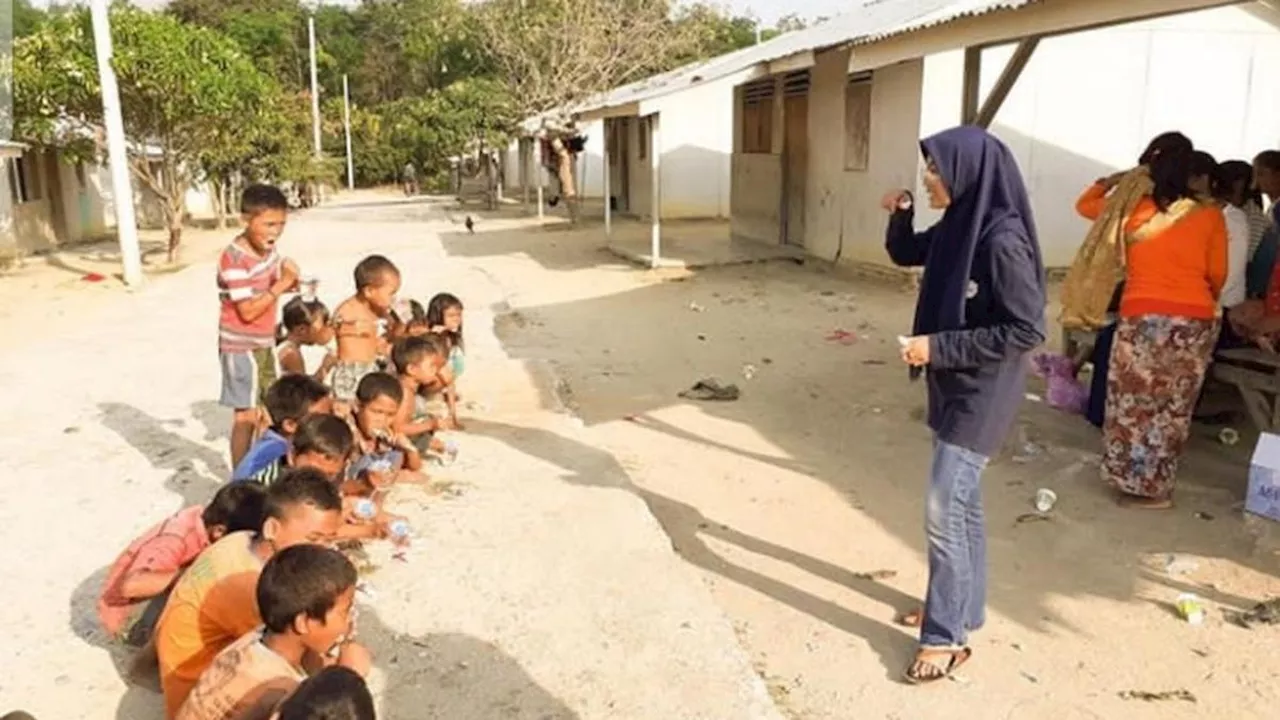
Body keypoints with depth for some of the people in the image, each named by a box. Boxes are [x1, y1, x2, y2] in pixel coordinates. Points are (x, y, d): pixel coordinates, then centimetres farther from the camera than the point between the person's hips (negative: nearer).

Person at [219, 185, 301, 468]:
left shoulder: (267, 248, 0)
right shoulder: (234, 260, -24)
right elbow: (248, 311, -24)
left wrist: (288, 283, -9)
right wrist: (282, 284, -26)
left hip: (262, 344, 8)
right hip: (241, 348, -8)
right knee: (247, 415, -2)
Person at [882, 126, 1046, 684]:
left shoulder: (1002, 240, -24)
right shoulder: (958, 224, 3)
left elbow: (1026, 330, -23)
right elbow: (906, 255, 20)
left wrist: (937, 346, -23)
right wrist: (900, 215, 0)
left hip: (980, 397, -9)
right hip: (953, 387, 9)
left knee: (943, 514, -3)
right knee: (961, 503, 19)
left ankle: (947, 637, 12)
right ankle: (961, 607, 35)